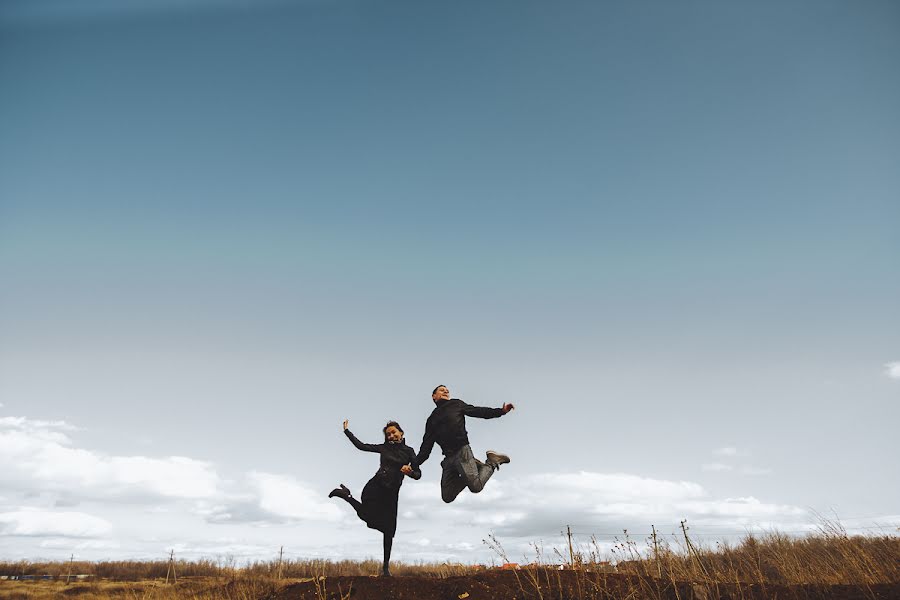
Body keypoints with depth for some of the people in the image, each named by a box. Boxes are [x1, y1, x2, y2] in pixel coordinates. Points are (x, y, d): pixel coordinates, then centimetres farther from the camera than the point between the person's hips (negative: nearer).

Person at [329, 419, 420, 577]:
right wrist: (347, 430, 14)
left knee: (389, 531, -1)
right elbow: (361, 446, 13)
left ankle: (385, 567, 9)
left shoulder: (408, 451, 6)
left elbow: (418, 474, 3)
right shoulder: (384, 447, 9)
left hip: (391, 493, 0)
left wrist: (410, 472, -19)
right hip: (375, 486, 0)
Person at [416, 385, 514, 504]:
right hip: (448, 458, 4)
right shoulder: (432, 419, 20)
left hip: (462, 451, -4)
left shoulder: (456, 404, 13)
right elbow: (426, 446, 17)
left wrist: (501, 411, -11)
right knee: (447, 497, -3)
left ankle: (492, 462, 10)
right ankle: (474, 467, 13)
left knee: (476, 487, -18)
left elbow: (477, 411, 3)